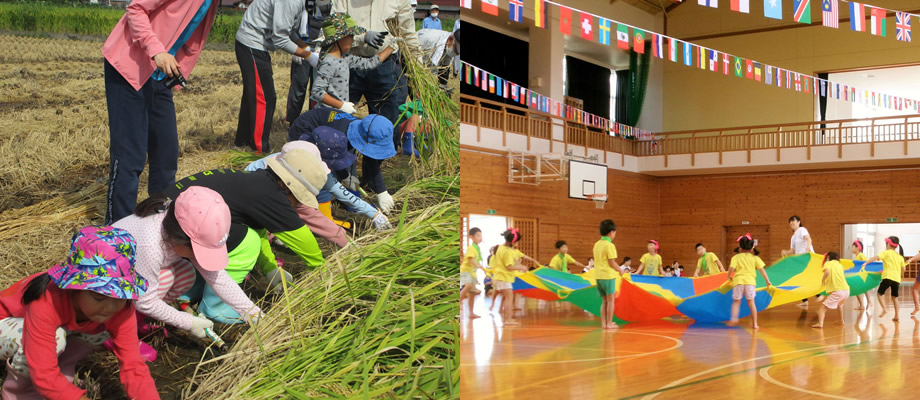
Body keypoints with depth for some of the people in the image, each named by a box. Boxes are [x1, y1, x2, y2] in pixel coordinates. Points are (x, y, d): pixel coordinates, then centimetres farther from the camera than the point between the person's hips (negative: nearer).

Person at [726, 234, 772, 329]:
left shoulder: (736, 257, 4)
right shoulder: (755, 258, 9)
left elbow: (731, 269, -6)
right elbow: (762, 270, 6)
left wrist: (729, 277, 12)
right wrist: (767, 280, 13)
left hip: (738, 281, -1)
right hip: (750, 281, 1)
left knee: (736, 301, 11)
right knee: (751, 302, 11)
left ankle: (734, 319, -11)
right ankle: (754, 323, 10)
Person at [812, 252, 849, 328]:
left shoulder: (828, 263, 6)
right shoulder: (839, 265, 25)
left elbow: (827, 271, -15)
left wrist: (823, 280, -1)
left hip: (837, 291, -7)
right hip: (846, 290, 7)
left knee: (823, 308, -9)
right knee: (840, 304, 38)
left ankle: (820, 323, -29)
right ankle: (842, 321, 42)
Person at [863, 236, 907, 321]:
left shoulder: (886, 253, 3)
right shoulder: (900, 256, 17)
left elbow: (876, 258, -12)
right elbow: (903, 270, 17)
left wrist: (866, 262, -15)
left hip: (888, 277, -5)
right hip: (897, 278, 5)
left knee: (880, 293, 7)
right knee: (894, 297, 15)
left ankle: (884, 308, -13)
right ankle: (896, 316, 10)